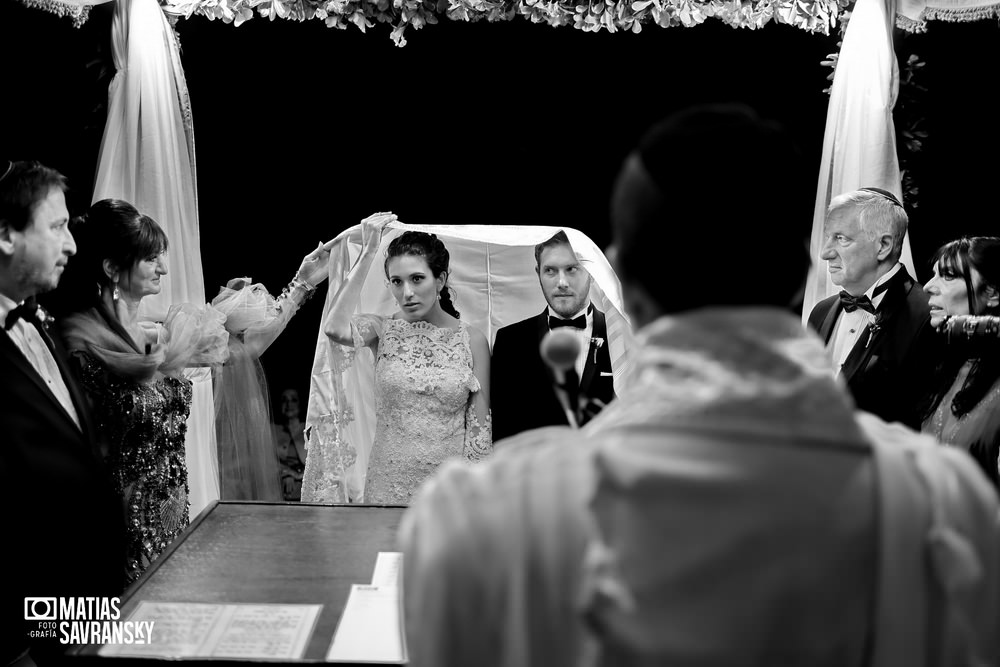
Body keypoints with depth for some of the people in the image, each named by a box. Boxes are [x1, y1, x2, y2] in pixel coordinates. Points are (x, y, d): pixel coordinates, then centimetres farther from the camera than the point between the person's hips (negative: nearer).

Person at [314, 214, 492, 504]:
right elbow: (335, 328, -23)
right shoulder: (383, 329, -1)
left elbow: (480, 430, 0)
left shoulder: (472, 340, -2)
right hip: (388, 484, 0)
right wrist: (368, 251, -18)